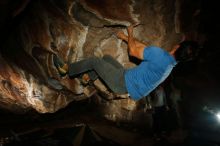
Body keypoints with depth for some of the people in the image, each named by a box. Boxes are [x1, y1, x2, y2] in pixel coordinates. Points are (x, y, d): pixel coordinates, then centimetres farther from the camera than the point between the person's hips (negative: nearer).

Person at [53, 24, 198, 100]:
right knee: (106, 57, 20)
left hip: (123, 83, -8)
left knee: (94, 60, -2)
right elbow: (145, 48, 12)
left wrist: (130, 33, -1)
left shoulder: (160, 54, -28)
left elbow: (133, 51, -18)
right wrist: (127, 38, 15)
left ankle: (67, 70, 16)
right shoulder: (171, 63, 3)